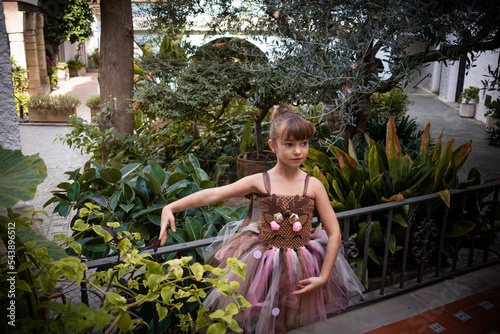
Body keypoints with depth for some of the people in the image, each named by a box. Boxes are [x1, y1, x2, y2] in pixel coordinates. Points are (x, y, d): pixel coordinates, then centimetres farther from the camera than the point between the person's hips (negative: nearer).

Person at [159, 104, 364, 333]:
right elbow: (211, 195, -16)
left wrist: (323, 277, -10)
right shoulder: (259, 182, -11)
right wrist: (171, 207, -26)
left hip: (302, 266, 1)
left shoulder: (313, 185, -10)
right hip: (264, 262, 0)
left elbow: (334, 233, -7)